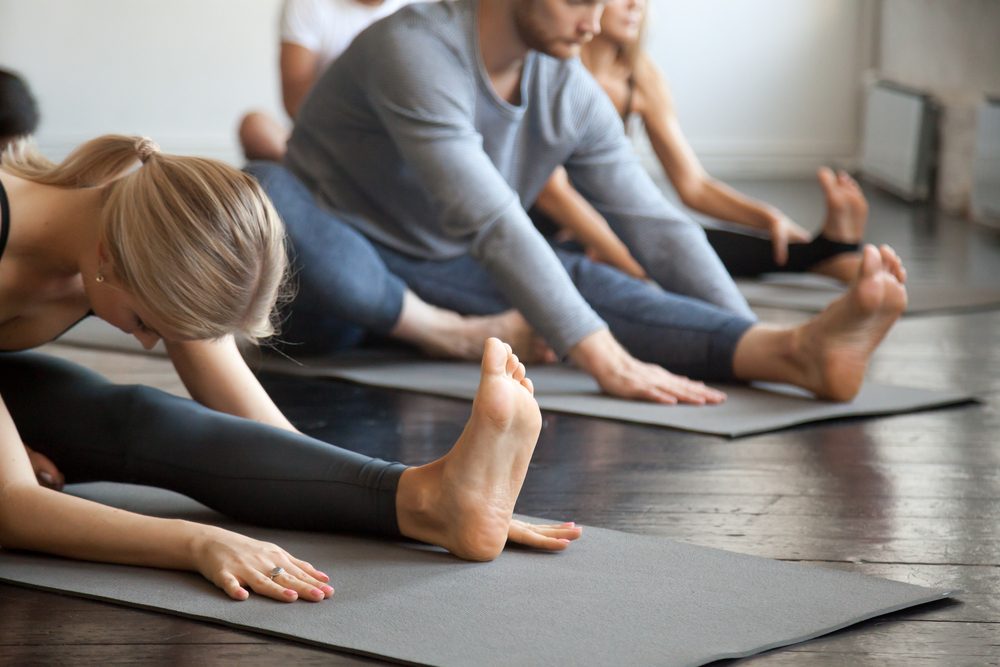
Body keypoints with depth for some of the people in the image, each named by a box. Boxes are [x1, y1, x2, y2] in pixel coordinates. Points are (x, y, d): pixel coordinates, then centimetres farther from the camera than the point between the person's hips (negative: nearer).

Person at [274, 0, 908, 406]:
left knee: (587, 285, -26)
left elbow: (659, 228, -3)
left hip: (448, 271, 5)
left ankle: (793, 350, -49)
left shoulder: (572, 94, -4)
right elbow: (491, 221, -37)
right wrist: (606, 360, -44)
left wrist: (753, 346, -16)